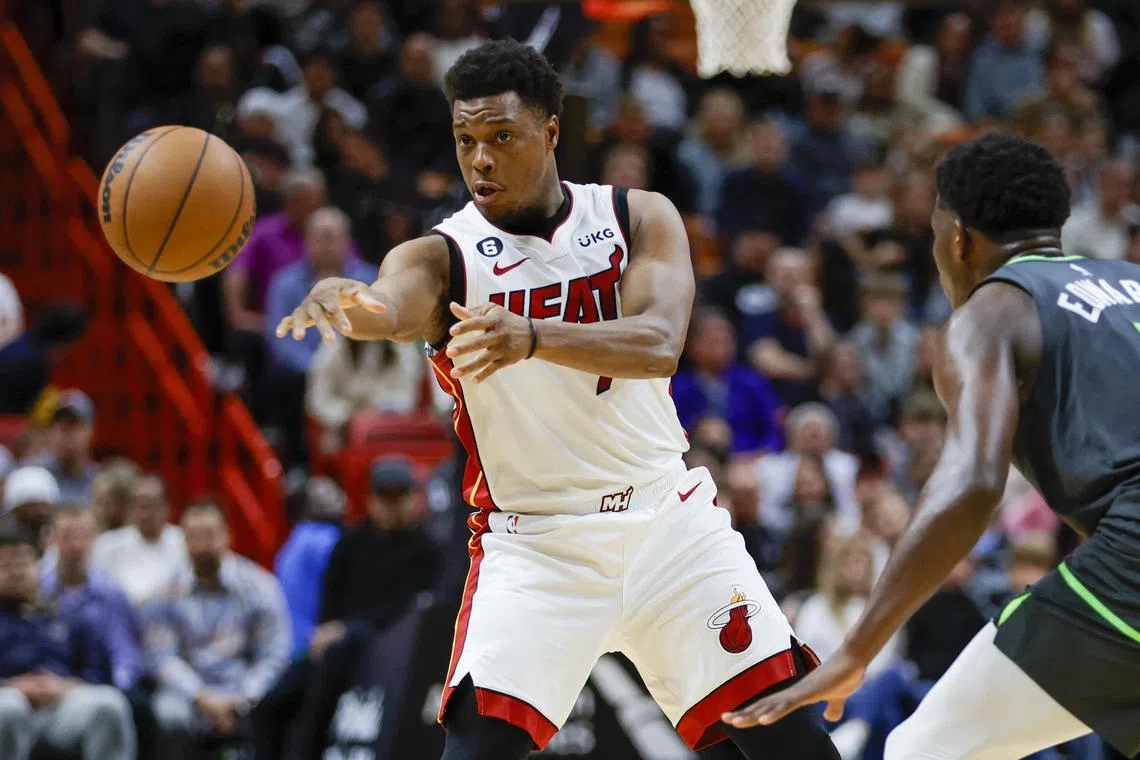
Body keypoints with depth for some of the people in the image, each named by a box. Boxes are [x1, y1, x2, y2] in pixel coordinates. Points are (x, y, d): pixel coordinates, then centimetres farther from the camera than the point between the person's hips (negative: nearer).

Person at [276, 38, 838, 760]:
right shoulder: (441, 256, -8)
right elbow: (389, 307, -32)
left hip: (667, 516, 2)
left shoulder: (641, 218, -3)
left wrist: (532, 337, -40)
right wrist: (344, 298, -58)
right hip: (534, 539, -2)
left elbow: (659, 346, -21)